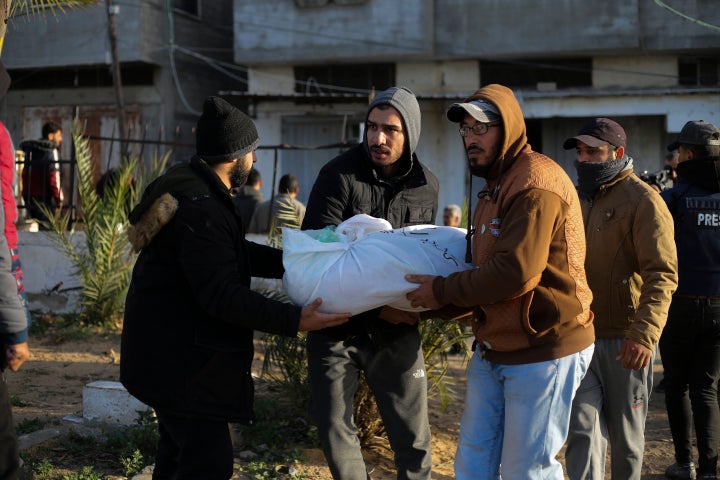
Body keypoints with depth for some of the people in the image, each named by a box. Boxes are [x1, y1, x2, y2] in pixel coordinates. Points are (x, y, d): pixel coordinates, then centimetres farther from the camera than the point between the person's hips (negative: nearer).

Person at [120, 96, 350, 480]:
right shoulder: (200, 210, -26)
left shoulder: (191, 187, 8)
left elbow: (233, 254, 17)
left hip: (175, 351, 11)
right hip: (180, 360, -11)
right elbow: (222, 294, -29)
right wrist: (293, 321, -29)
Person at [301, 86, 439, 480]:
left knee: (412, 434, 7)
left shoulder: (426, 186, 1)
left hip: (397, 330, 2)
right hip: (338, 323, -2)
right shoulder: (340, 175, -11)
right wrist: (376, 306, -19)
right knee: (334, 425, 5)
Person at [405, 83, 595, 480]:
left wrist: (442, 291, -15)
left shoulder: (535, 183, -17)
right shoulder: (497, 186, 17)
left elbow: (515, 272, -26)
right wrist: (427, 305, 6)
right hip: (494, 350, 10)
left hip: (543, 351, -10)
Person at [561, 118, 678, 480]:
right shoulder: (580, 199, 14)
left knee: (625, 436, 8)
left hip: (624, 341, -5)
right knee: (583, 431, -2)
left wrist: (645, 333, -29)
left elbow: (662, 275, -17)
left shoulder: (643, 201, -8)